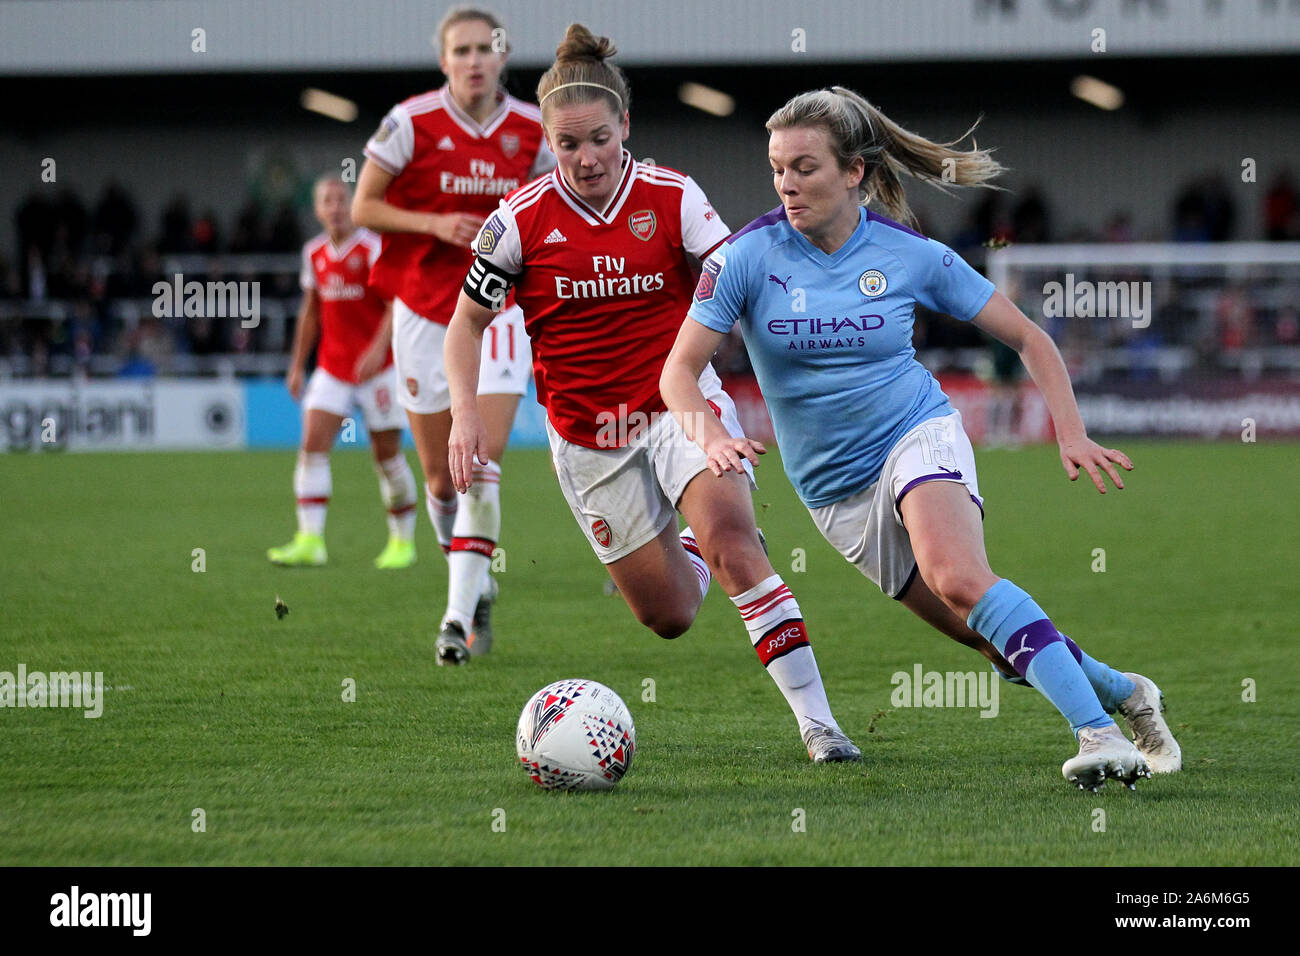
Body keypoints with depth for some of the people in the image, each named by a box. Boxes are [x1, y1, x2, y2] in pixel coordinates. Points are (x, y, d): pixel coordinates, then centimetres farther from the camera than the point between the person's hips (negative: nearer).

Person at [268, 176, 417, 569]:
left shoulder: (372, 248, -10)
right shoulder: (314, 253, 9)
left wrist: (378, 348, -29)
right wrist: (297, 366, 17)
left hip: (377, 366, -5)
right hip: (332, 367, 5)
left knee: (387, 454, 1)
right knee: (312, 444, -10)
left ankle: (403, 541, 15)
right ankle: (310, 541, -14)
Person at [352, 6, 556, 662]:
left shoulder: (531, 129, -1)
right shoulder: (412, 122, -8)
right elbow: (364, 207, -2)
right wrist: (433, 223, -16)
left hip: (499, 308, 0)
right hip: (424, 311, 0)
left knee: (482, 464, -15)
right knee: (441, 479, 6)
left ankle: (459, 615, -14)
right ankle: (476, 584, 32)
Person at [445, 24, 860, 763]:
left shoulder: (673, 197, -7)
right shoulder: (522, 220, -7)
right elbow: (469, 322, 2)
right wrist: (467, 412, -11)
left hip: (680, 404, -1)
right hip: (587, 438, 1)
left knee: (730, 533, -29)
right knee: (668, 615, 1)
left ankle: (816, 718, -27)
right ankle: (692, 554, 40)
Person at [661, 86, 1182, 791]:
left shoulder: (911, 256, -7)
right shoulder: (748, 257, -8)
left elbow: (1027, 338, 3)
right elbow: (679, 370, -11)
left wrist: (1071, 434, -8)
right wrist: (712, 438, -31)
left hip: (918, 438, -2)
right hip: (833, 490, 2)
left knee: (957, 577, -33)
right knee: (995, 636, -1)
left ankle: (1098, 731, -35)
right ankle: (1122, 692, 23)